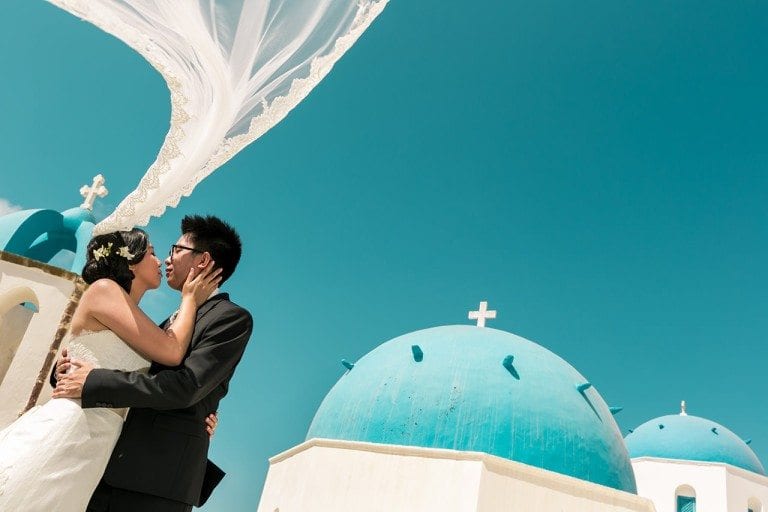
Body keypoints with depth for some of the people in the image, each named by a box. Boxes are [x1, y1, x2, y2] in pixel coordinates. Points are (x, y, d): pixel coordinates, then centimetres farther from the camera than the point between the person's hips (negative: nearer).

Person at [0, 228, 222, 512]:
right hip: (62, 433, -8)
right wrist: (190, 299, 5)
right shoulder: (104, 289, -4)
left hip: (91, 451, 8)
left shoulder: (134, 329, 22)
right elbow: (171, 351, -11)